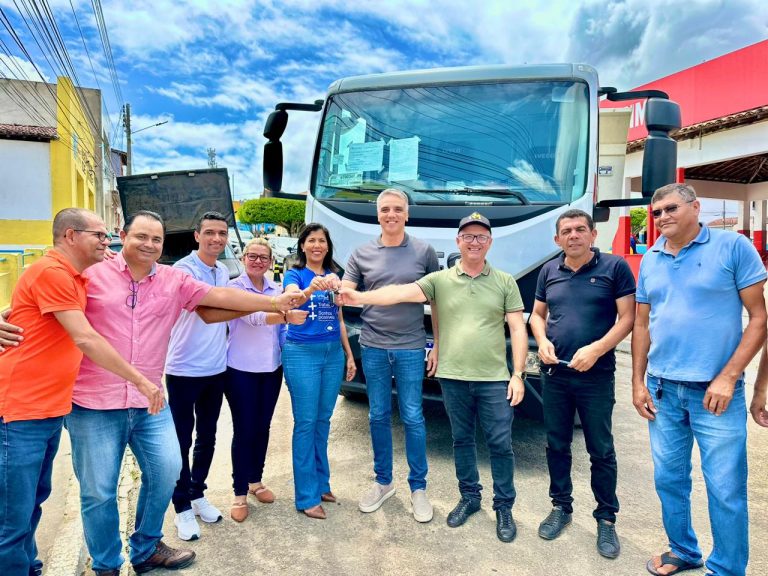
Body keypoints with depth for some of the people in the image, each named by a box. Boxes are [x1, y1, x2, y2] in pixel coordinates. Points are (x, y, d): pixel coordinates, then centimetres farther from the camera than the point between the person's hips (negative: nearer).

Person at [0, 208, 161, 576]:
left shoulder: (77, 279, 10)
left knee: (33, 502, 20)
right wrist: (141, 380, -17)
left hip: (51, 410, 9)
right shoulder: (50, 272, -17)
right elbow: (86, 340, -22)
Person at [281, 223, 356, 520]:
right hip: (302, 353, -5)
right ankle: (307, 496, 6)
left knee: (323, 420, 13)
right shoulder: (294, 275, -2)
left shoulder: (333, 276, 12)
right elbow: (292, 299, -25)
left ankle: (321, 482, 26)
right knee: (306, 423, -2)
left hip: (333, 353, 5)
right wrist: (312, 288, -46)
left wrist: (349, 354, 12)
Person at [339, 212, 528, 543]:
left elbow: (518, 330, 2)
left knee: (500, 444, 7)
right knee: (462, 440, 15)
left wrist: (518, 374, -4)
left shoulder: (505, 282, 2)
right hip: (453, 378, 1)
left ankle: (504, 507, 25)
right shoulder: (440, 280, 1)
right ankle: (469, 497, 35)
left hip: (494, 379, -1)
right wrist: (360, 298, -28)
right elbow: (401, 292, -13)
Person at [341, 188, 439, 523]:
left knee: (413, 418, 5)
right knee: (378, 417, 12)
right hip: (373, 347, 2)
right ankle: (383, 482, 29)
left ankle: (418, 488, 21)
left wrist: (438, 346, 1)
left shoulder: (424, 252, 2)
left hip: (410, 348, -2)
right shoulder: (361, 254, 6)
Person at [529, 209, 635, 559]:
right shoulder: (549, 271, 9)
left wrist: (595, 350, -18)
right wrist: (542, 341, -4)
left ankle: (606, 518, 24)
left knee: (601, 451, 8)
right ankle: (561, 507, 31)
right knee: (556, 445, 14)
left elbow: (627, 317, -7)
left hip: (596, 376, -4)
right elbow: (537, 314, 16)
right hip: (554, 373, 4)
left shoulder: (614, 267, -4)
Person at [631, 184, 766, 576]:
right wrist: (638, 382, 7)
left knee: (725, 489, 4)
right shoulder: (650, 261, 8)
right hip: (662, 390, 5)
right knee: (669, 480, 15)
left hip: (714, 390, -4)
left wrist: (727, 378, -13)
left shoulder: (734, 247, -5)